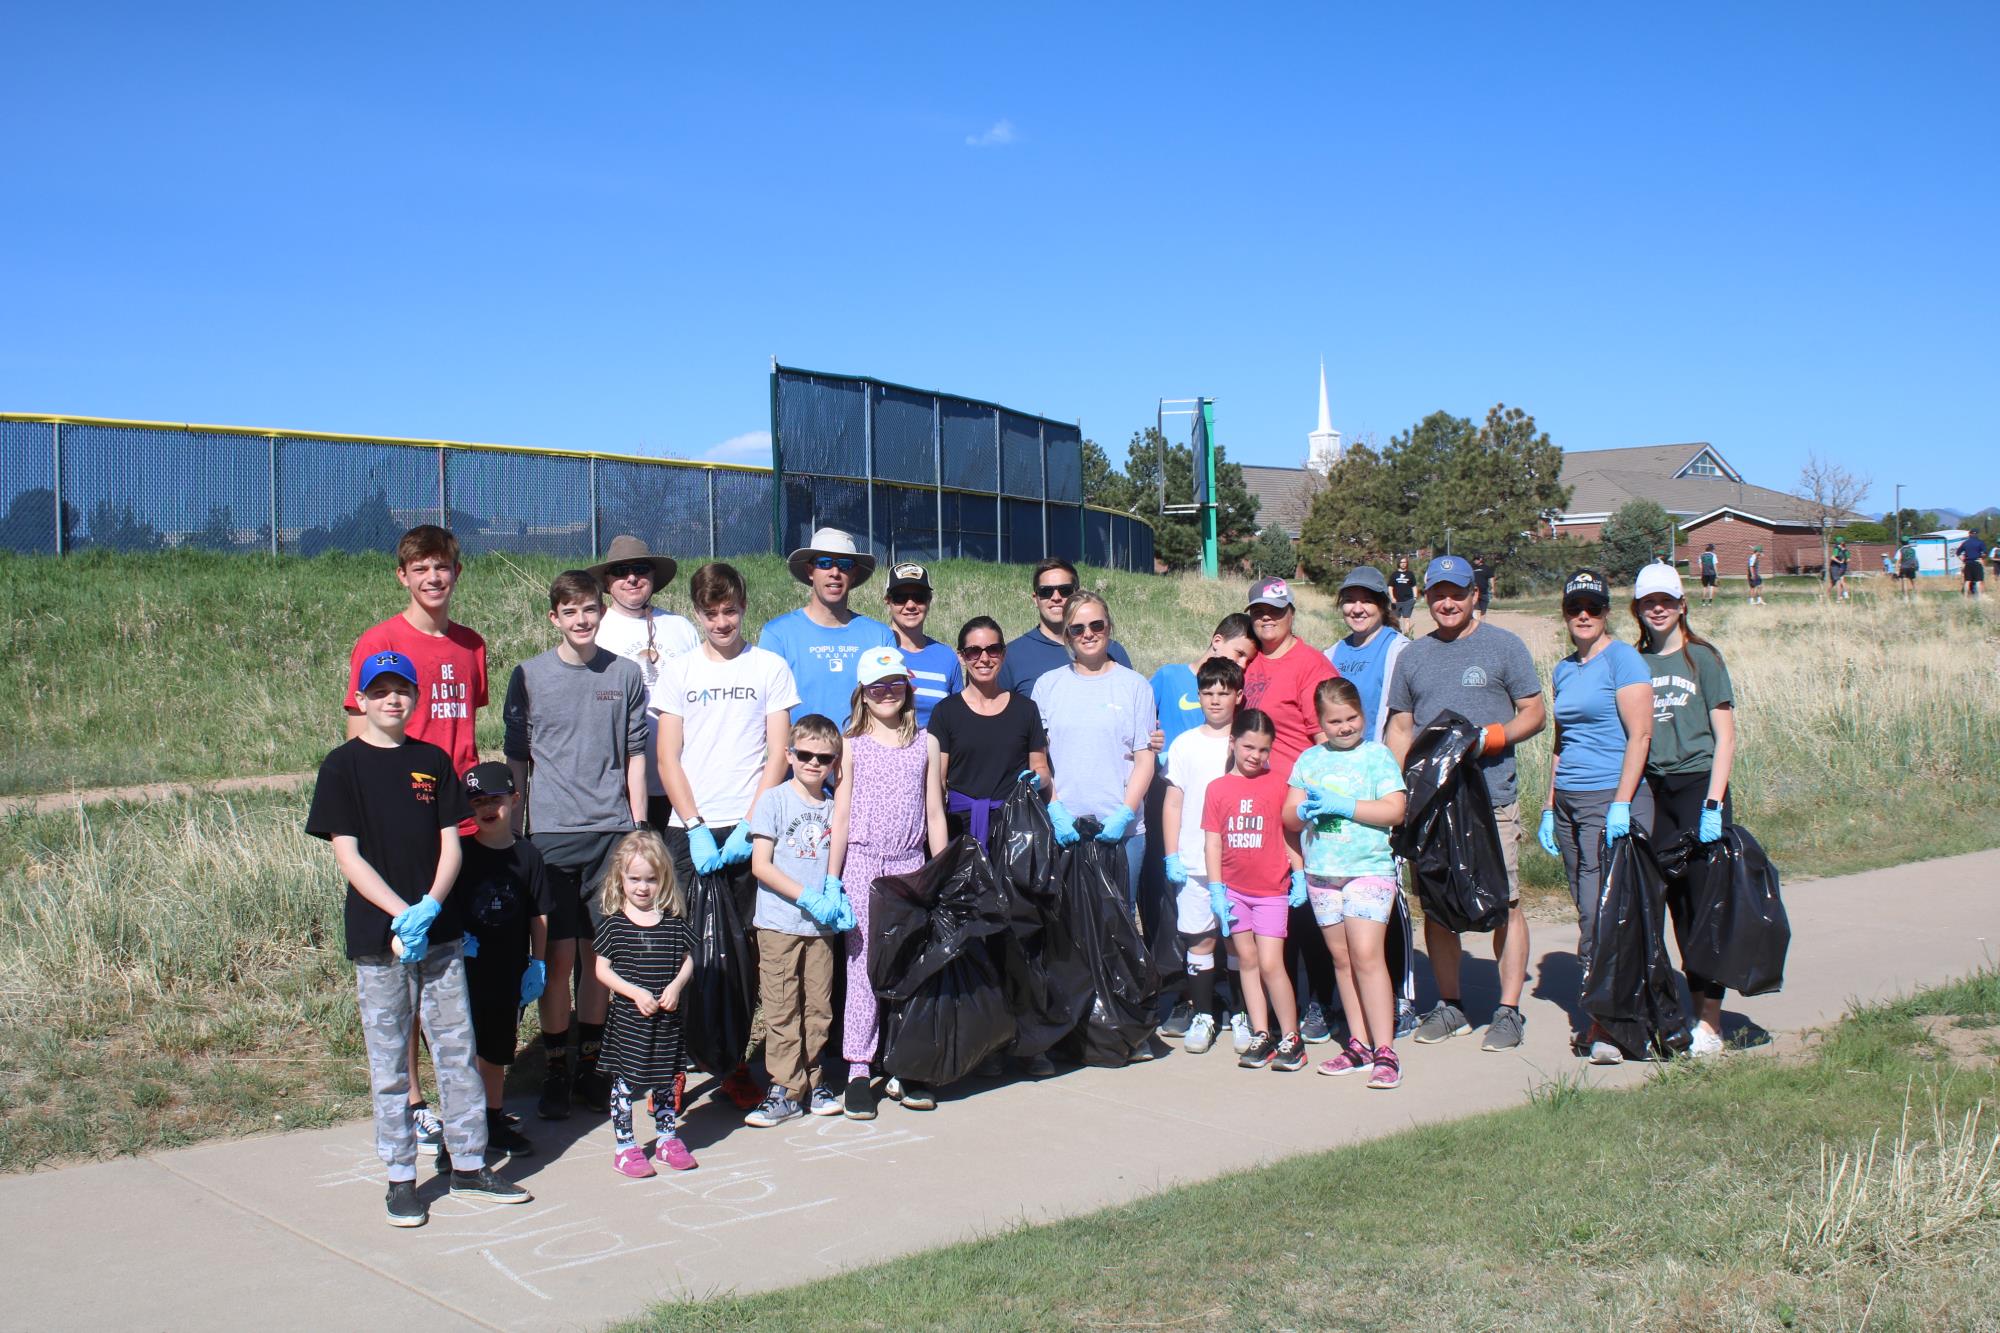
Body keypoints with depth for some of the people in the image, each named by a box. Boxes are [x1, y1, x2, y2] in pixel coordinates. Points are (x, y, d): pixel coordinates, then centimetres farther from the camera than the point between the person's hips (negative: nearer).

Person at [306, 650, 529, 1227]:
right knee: (390, 1064, 5)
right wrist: (402, 913, -18)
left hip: (441, 933, 3)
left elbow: (451, 843, 4)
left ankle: (469, 1166, 19)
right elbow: (347, 854, -8)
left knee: (458, 1051, 7)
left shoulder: (433, 762, 7)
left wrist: (430, 907, -13)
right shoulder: (342, 767, -2)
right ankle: (401, 1179, 15)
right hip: (377, 936, -3)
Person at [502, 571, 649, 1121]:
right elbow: (516, 761, 7)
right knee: (558, 955, -1)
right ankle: (556, 1071, 11)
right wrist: (515, 836, 5)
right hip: (551, 833, -1)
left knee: (601, 953, 7)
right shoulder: (529, 676, 2)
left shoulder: (624, 675, 6)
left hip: (611, 831, 1)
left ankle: (591, 1064, 20)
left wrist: (637, 829, 7)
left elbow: (634, 757, 10)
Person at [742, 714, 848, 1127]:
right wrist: (807, 896, -14)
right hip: (780, 922, -4)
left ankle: (812, 1081, 20)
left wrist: (836, 898, -2)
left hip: (821, 923, 4)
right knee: (782, 1011, -2)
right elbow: (761, 865, -8)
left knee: (819, 1008, 8)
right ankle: (786, 1089, 5)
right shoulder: (774, 800, -2)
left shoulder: (834, 807, 11)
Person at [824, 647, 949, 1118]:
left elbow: (934, 814, 10)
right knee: (863, 964, -3)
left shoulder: (925, 744, 9)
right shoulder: (852, 744, 3)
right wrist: (832, 879, -2)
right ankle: (858, 1071, 2)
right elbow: (841, 817, 2)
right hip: (863, 863, -2)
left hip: (911, 866, 2)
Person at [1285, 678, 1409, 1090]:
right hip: (1321, 872, 5)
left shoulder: (1377, 755, 0)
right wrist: (1304, 811, -12)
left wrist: (1343, 806, -16)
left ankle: (1384, 1051, -10)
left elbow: (1394, 810, -10)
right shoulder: (1309, 760, 11)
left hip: (1369, 870, -5)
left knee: (1367, 956, -12)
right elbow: (1289, 817, 10)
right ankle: (1359, 1044, 15)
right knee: (1342, 959, 8)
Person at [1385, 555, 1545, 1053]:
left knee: (1504, 904, -4)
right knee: (1436, 905, 8)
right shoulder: (1413, 655, 15)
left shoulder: (1504, 646, 4)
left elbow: (1534, 712, 3)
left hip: (1491, 799, -4)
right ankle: (1448, 1005, 19)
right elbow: (1400, 727, 16)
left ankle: (1509, 1011, 3)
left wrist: (1491, 737, -15)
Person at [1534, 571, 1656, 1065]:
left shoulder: (1622, 658, -6)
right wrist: (1549, 808, 17)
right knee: (1588, 912, 7)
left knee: (1602, 914, -9)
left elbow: (1640, 733, -12)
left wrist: (1621, 804, -19)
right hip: (1569, 802, 7)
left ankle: (1604, 1025, -4)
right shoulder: (1565, 669, 17)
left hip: (1612, 799, -7)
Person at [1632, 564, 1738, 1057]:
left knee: (1703, 900, -5)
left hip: (1699, 785, -4)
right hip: (1654, 791, 4)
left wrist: (1713, 805, -12)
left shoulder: (1702, 658, -1)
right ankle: (1697, 1008, 14)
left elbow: (1725, 737, -4)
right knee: (1675, 902, 4)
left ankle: (1709, 1021, -1)